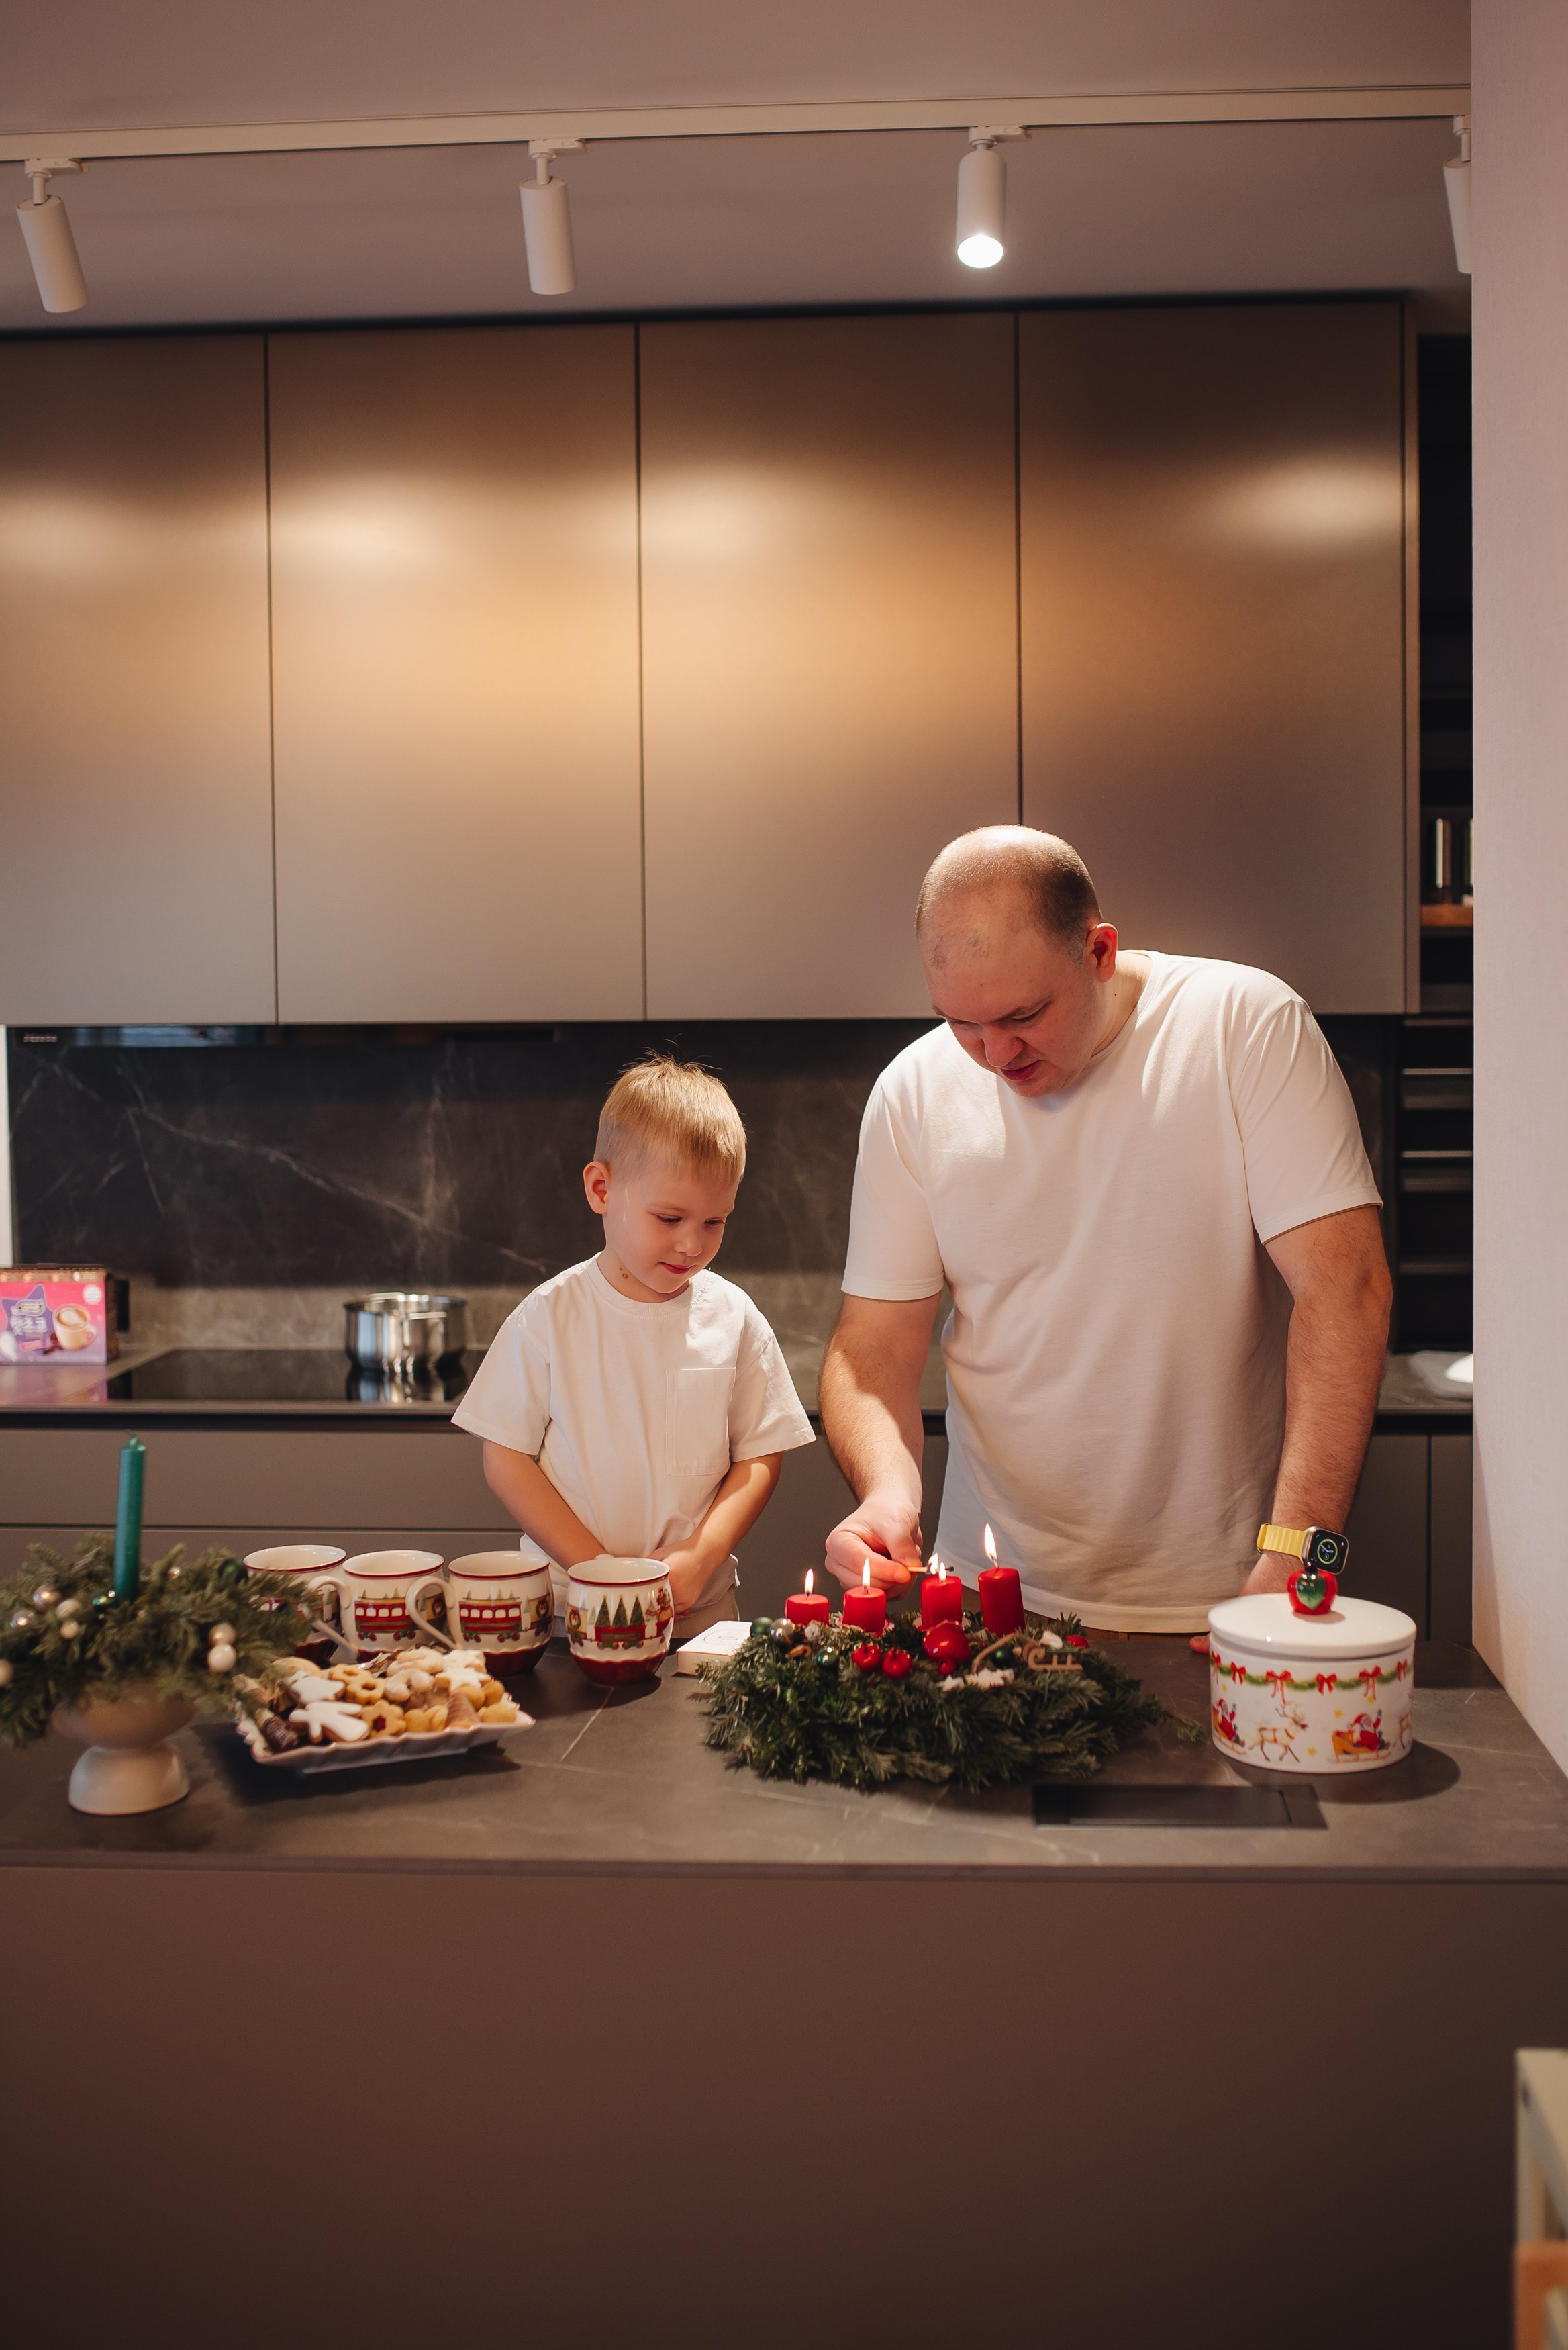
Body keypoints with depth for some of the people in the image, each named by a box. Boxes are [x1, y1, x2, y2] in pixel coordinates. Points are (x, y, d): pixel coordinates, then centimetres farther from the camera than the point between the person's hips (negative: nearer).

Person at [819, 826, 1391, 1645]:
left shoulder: (1247, 1026, -9)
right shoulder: (912, 1092, -1)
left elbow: (1344, 1286, -14)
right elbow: (874, 1344, 3)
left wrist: (1296, 1555, -22)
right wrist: (888, 1488, -18)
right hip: (1000, 1601, 3)